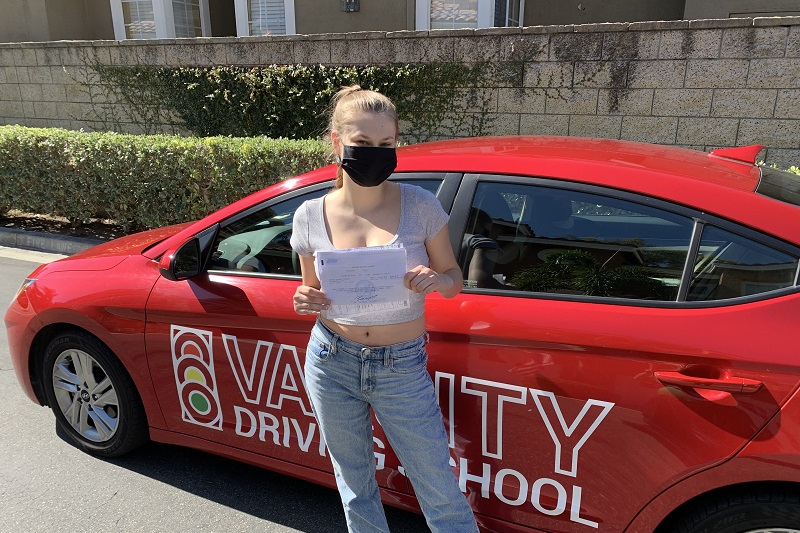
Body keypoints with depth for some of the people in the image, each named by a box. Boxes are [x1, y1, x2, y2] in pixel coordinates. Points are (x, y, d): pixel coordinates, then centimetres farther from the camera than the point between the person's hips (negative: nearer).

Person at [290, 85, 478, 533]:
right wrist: (304, 302, -15)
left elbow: (454, 279, 0)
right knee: (355, 485, 22)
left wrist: (437, 280, -23)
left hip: (403, 368, -2)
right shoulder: (311, 216, -5)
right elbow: (312, 291, 8)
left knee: (442, 496, 8)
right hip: (332, 364, 2)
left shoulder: (420, 205, -10)